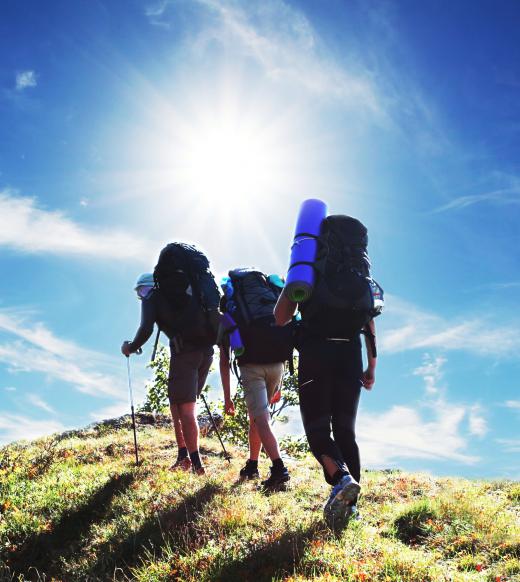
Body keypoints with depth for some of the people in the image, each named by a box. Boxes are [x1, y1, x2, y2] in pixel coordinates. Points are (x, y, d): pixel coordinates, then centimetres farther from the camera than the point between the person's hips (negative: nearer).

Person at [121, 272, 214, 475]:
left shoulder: (151, 297, 10)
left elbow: (146, 329, -5)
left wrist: (131, 348, 12)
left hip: (184, 352, -7)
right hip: (206, 349, 7)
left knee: (185, 409, -5)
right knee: (177, 403, 16)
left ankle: (196, 463, -10)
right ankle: (184, 456, 13)